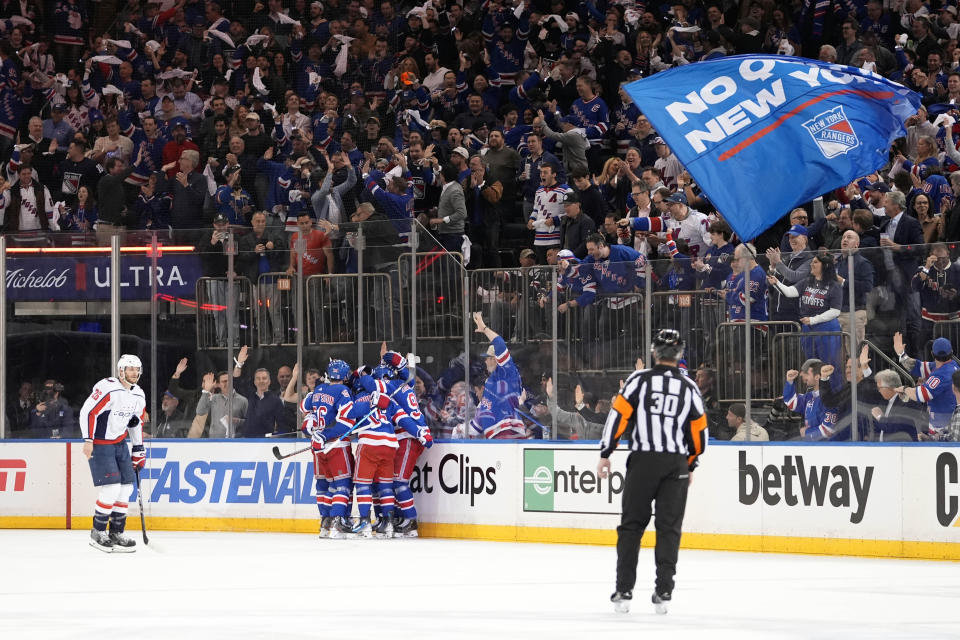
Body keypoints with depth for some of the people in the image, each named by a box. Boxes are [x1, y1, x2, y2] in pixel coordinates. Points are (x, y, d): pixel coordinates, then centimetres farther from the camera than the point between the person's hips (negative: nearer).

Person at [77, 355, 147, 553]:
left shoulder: (139, 396, 7)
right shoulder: (107, 388, -19)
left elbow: (136, 423, 20)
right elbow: (87, 412, -20)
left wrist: (138, 450, 19)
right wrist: (88, 440, -25)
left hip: (120, 443, 8)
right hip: (100, 444, -8)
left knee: (125, 488, 4)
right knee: (111, 489, -14)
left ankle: (116, 533, 14)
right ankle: (97, 532, 0)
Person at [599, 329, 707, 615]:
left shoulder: (639, 379, -2)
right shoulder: (689, 387, 6)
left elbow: (618, 416, -6)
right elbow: (699, 430, 10)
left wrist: (605, 454, 0)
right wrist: (691, 465, 23)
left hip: (642, 462, -1)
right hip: (676, 464, 1)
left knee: (632, 525, 6)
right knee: (669, 528, 6)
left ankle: (624, 591, 2)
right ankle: (663, 592, 2)